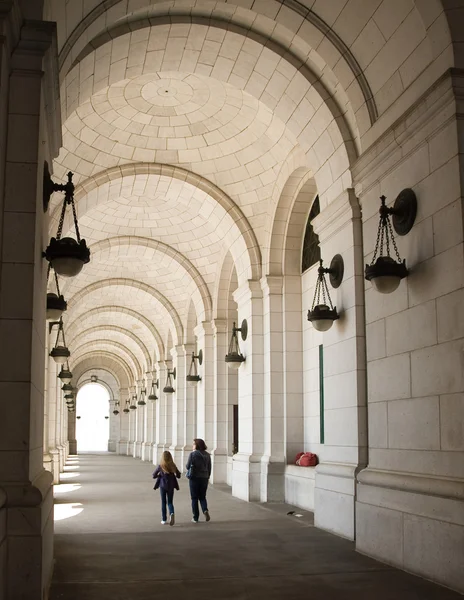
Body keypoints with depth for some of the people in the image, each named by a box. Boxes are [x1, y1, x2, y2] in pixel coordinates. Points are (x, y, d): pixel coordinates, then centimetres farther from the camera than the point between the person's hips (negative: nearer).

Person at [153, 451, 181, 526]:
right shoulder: (173, 465, -5)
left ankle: (164, 519, 11)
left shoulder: (160, 466, -10)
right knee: (170, 502, 10)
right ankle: (171, 513, -18)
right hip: (171, 486, 1)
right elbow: (178, 475, 2)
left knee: (163, 502, 11)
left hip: (162, 486, -1)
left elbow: (154, 476, -3)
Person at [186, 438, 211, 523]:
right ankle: (205, 510, -10)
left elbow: (188, 466, -8)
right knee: (202, 497, 15)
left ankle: (195, 517, 8)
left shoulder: (192, 454, -11)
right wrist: (208, 477, 16)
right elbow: (209, 468, 6)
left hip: (194, 477, -4)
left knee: (194, 498, 7)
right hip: (204, 478, 4)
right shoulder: (207, 455, 3)